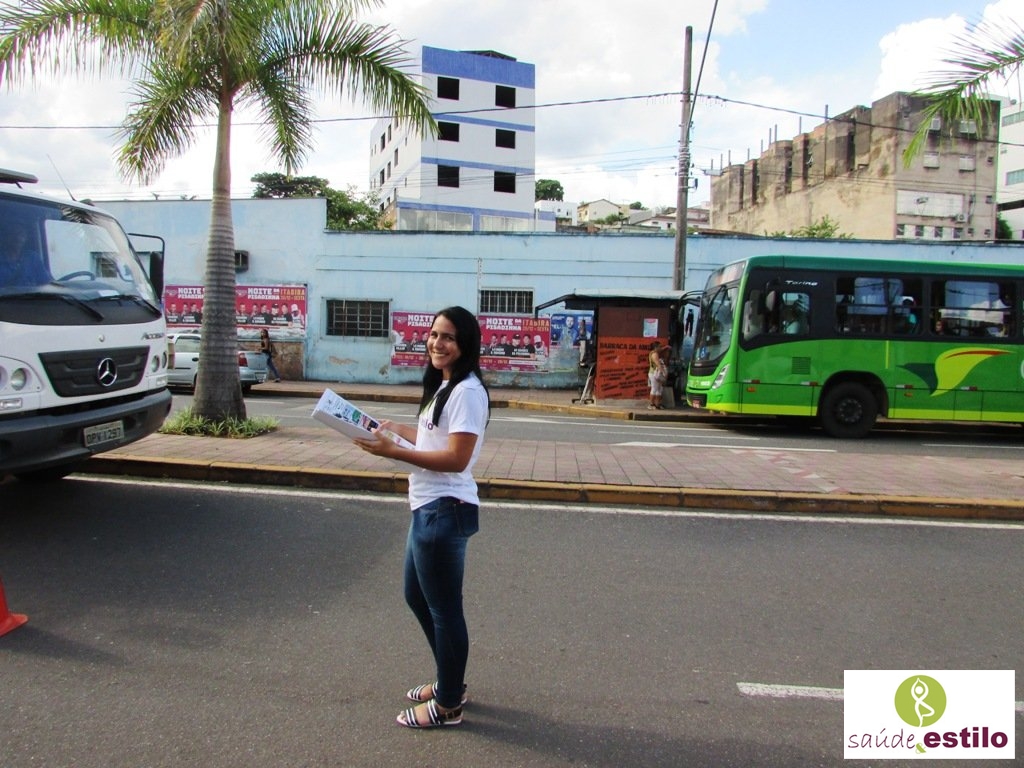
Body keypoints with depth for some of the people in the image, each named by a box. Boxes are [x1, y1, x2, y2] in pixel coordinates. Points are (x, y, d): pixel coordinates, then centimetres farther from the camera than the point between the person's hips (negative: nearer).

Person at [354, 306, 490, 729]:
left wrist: (392, 452, -25)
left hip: (444, 511, -11)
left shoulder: (467, 391, -17)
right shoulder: (443, 387, 14)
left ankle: (448, 705, 21)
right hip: (428, 507, 11)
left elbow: (456, 458, -23)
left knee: (444, 608, 3)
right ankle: (450, 681, 39)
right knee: (417, 596, 22)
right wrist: (396, 428, 19)